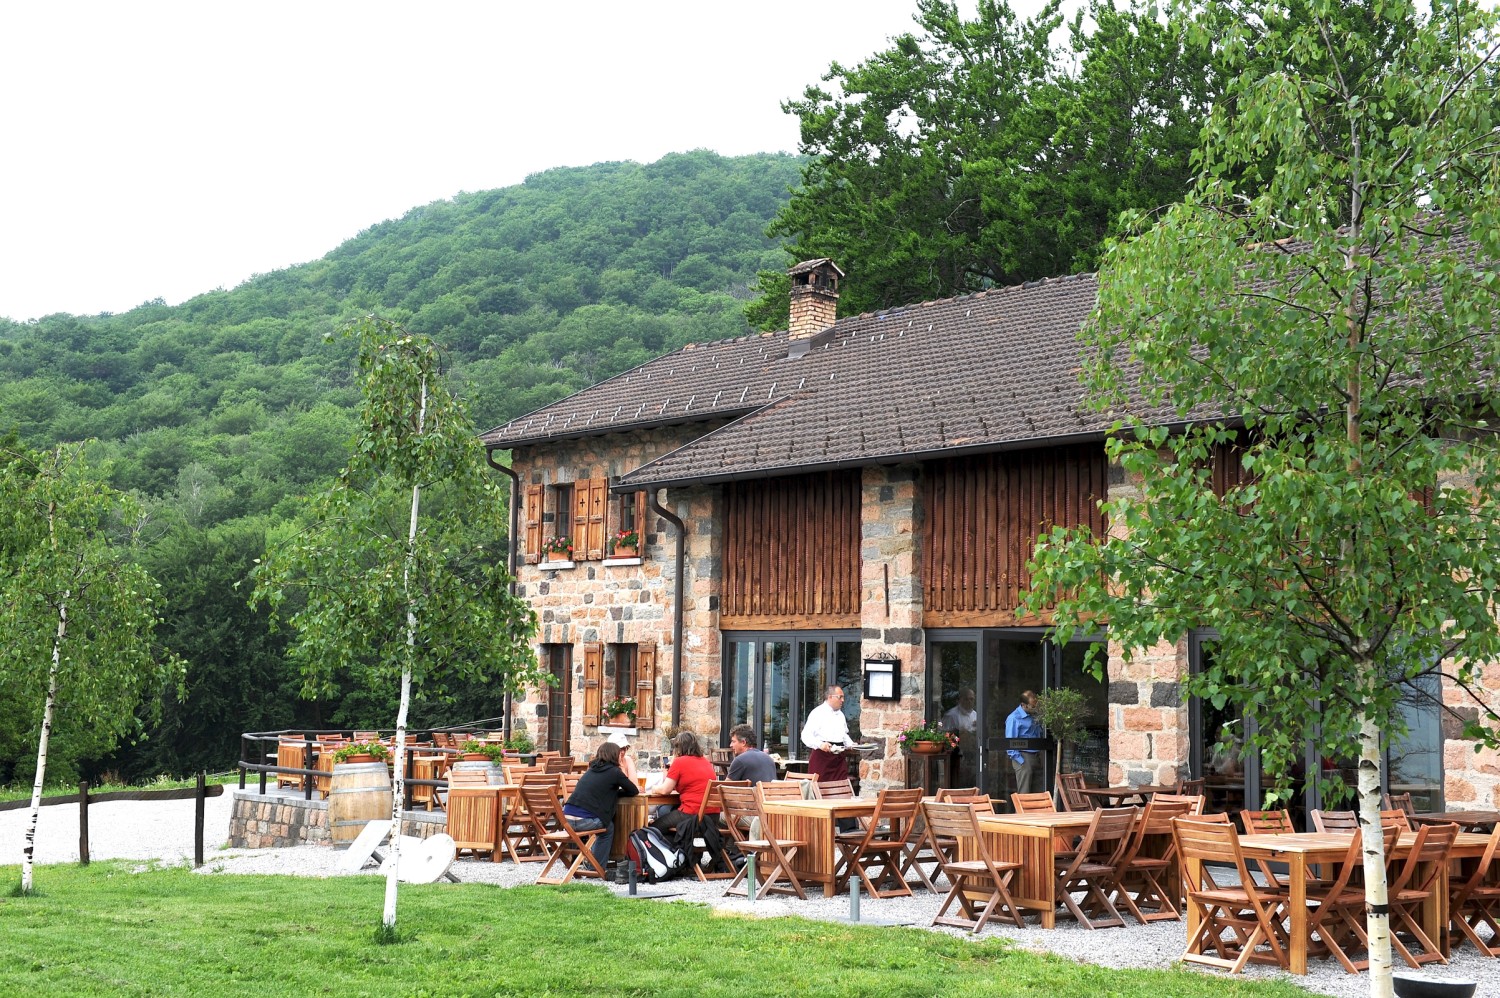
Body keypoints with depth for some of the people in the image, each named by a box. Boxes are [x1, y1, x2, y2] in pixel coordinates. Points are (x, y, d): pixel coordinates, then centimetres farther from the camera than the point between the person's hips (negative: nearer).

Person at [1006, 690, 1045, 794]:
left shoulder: (1035, 715, 11)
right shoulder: (1014, 718, -12)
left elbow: (1042, 734, 25)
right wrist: (1021, 761, -18)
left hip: (1036, 757, 7)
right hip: (1024, 757, -7)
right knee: (1024, 793, -7)